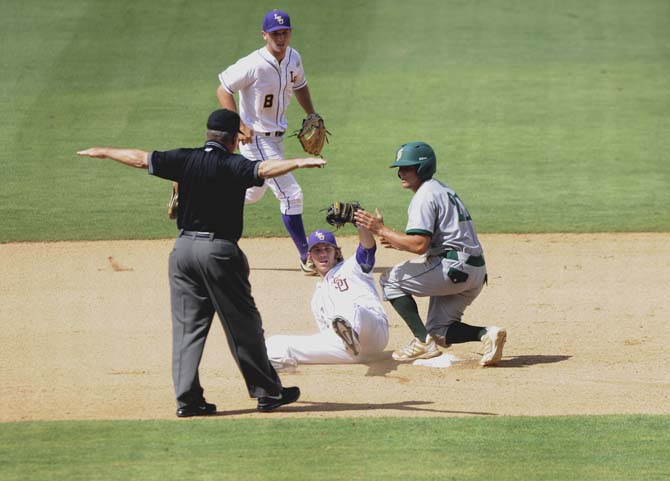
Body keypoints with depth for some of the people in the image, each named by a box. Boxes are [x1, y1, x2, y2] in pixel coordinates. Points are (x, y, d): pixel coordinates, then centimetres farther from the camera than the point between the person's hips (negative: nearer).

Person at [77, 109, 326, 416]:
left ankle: (188, 399, 3)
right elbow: (263, 169, -27)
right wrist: (298, 163, -34)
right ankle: (268, 393, 12)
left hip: (184, 249, 4)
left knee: (187, 327, 8)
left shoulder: (185, 160, 3)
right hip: (220, 252, -4)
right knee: (243, 325, 5)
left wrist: (104, 153, 21)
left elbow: (141, 159, 8)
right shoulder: (232, 165, -9)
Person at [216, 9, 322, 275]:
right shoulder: (253, 65, -24)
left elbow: (299, 85, 20)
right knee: (291, 194, -11)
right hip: (256, 139, -9)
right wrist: (240, 126, -25)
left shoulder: (293, 59, 0)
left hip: (277, 137, 9)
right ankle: (307, 258, -3)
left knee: (252, 193, 23)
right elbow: (223, 91, -17)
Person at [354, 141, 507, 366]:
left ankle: (423, 341, -6)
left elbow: (419, 245, -19)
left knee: (391, 279, 1)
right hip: (476, 273, 10)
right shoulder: (443, 190, 23)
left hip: (455, 270, -10)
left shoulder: (425, 195, -9)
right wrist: (397, 242, 18)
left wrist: (382, 230, -13)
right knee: (439, 330, 15)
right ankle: (485, 334, -7)